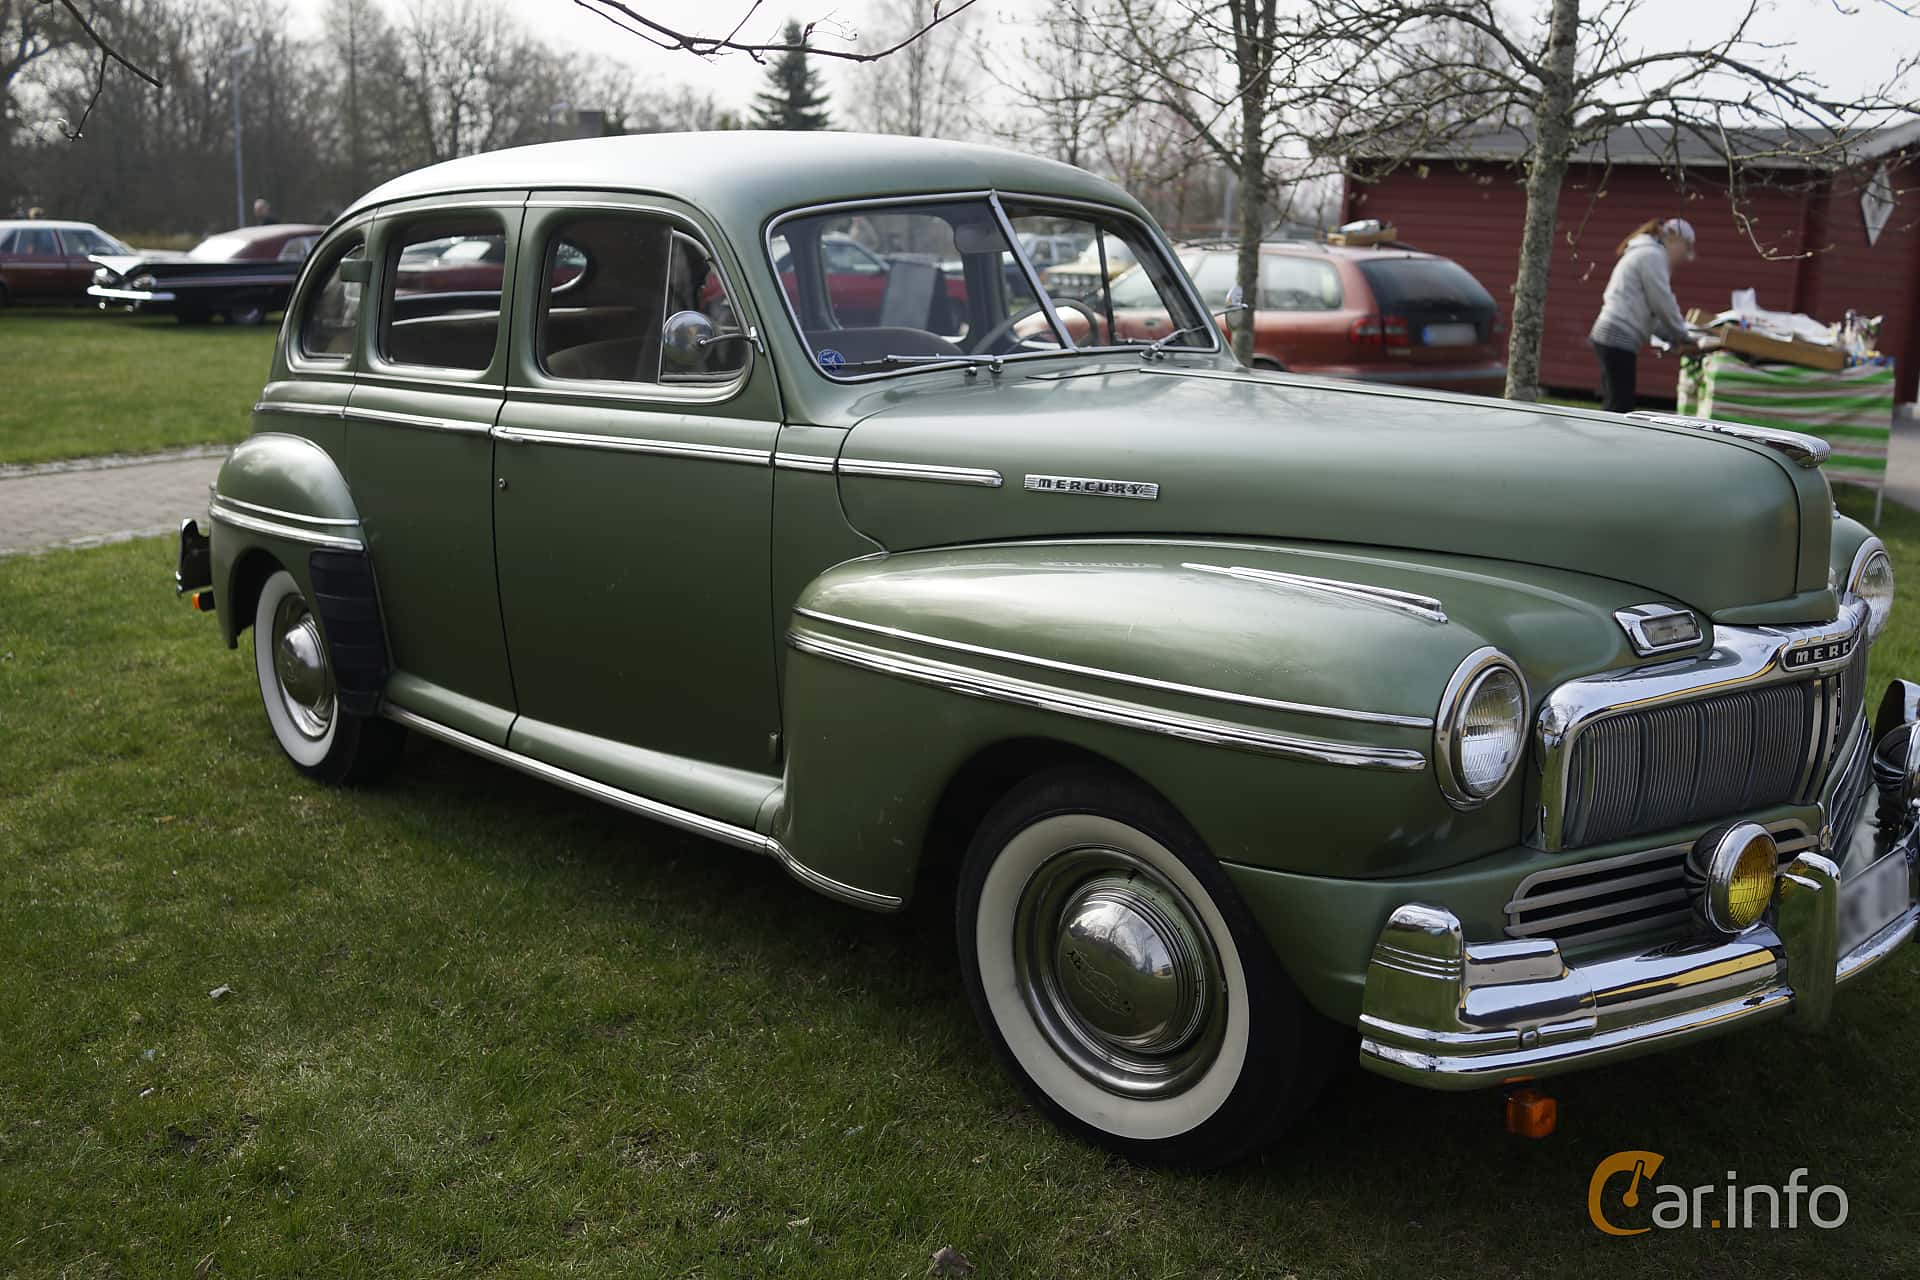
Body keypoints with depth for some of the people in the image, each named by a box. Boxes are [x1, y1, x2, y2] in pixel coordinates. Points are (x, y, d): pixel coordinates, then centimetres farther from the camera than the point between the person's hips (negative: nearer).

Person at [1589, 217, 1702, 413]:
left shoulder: (1643, 254, 26)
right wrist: (1682, 336, 5)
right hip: (1618, 338, -10)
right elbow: (1663, 303, -9)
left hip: (1612, 336, 10)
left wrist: (1673, 336, 17)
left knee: (1614, 404, 8)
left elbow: (1649, 310, 27)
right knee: (1620, 405, -12)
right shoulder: (1653, 255, -6)